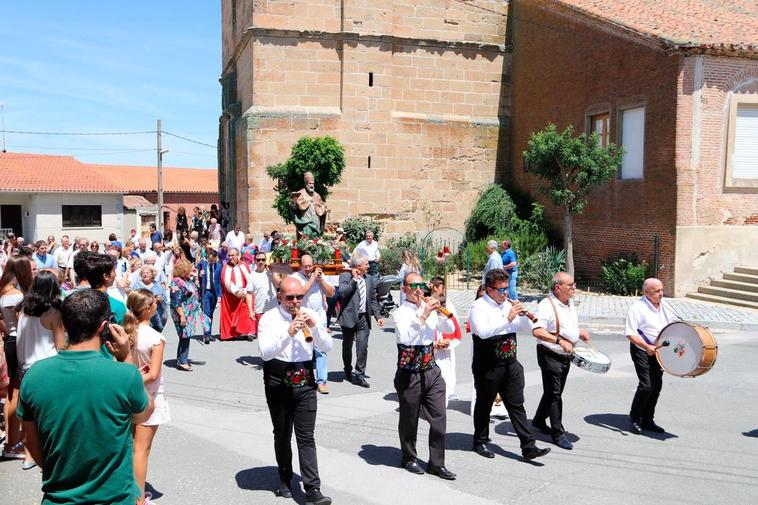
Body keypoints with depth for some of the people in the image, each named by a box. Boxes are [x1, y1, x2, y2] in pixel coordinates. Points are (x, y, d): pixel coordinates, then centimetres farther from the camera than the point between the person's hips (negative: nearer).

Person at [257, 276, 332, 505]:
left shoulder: (311, 315, 4)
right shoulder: (269, 318, -6)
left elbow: (327, 346, 0)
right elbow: (265, 352, -19)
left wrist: (314, 325, -15)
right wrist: (288, 333, -30)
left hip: (305, 383, 1)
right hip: (278, 383, -1)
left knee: (306, 437, -2)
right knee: (282, 435, 14)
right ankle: (285, 480, 32)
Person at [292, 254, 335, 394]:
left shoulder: (319, 275, 10)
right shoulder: (295, 277, -2)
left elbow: (331, 293, 6)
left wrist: (320, 279, -4)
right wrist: (312, 279, -14)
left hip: (319, 318, 2)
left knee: (320, 349, -4)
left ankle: (322, 381, -2)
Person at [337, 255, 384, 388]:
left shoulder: (369, 279, 10)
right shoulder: (345, 276, -6)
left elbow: (373, 299, 15)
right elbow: (342, 293, -22)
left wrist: (378, 316, 8)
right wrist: (354, 279, -20)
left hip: (364, 318, 3)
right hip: (349, 317, -3)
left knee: (363, 347, -7)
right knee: (347, 347, 12)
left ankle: (359, 375, 1)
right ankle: (348, 372, 32)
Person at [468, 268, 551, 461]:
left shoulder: (507, 304, 10)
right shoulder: (479, 307, -11)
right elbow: (483, 332, -28)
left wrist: (524, 315, -3)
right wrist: (508, 318, -28)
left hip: (510, 364, 6)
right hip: (487, 367, -6)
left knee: (517, 405, 6)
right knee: (484, 405, 10)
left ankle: (528, 446, 8)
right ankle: (480, 442, 26)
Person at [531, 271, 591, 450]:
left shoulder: (570, 304, 10)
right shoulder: (546, 305, -20)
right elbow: (537, 331, -30)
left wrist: (580, 332, 7)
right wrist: (559, 340, -35)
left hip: (566, 356, 9)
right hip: (550, 355, -9)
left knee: (553, 392, 19)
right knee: (554, 394, -3)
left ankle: (539, 421, 37)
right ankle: (558, 434, 5)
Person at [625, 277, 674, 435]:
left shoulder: (664, 307, 9)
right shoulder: (637, 308, -14)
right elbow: (630, 334, -19)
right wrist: (647, 347, -28)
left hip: (659, 350, 7)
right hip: (642, 350, -7)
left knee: (657, 385, 9)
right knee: (646, 385, -14)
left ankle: (648, 420, 21)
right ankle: (634, 419, 3)